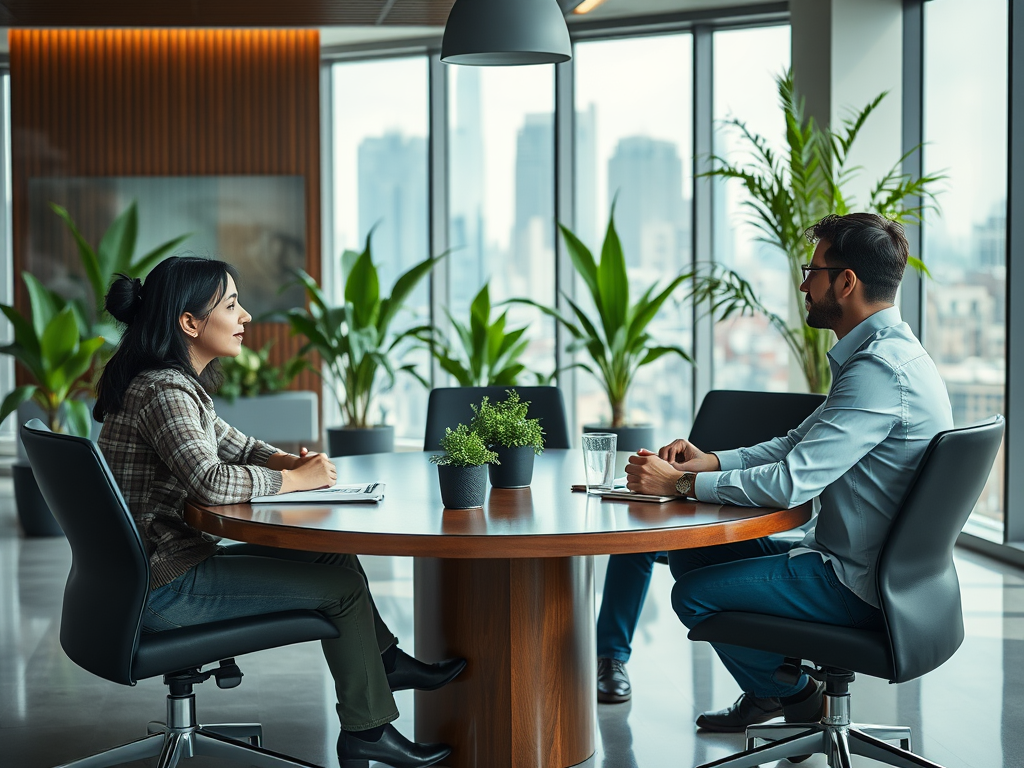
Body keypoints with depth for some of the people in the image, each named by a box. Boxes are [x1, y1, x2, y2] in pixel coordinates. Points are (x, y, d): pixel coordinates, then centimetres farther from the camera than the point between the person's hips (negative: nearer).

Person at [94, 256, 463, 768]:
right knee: (343, 586, -5)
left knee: (333, 554, 15)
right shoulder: (162, 392, -21)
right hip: (166, 588, -10)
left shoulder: (179, 385, 11)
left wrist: (289, 461, 1)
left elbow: (231, 444, 22)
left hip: (178, 561, 10)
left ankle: (386, 662, 30)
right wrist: (295, 479, -19)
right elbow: (209, 481, -35)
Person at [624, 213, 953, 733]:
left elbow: (791, 483, -29)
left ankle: (794, 695, 17)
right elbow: (800, 444, 15)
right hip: (862, 563, 10)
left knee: (694, 594, -7)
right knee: (691, 555, 14)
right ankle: (767, 689, 31)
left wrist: (680, 483, -21)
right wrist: (713, 461, 0)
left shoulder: (882, 369, -25)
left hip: (858, 586, -10)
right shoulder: (886, 352, 10)